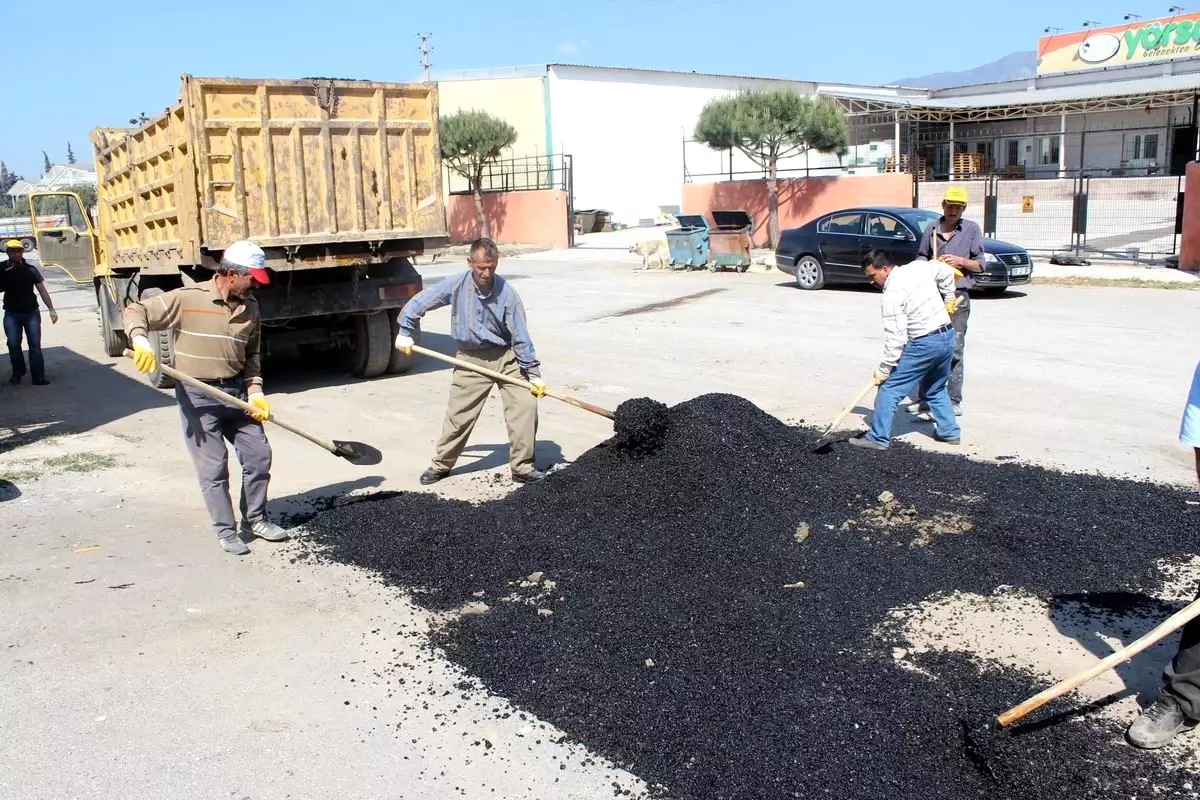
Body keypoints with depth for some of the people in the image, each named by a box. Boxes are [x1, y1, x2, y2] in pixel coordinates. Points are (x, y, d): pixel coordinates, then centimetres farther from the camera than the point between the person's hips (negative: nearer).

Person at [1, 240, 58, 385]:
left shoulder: (30, 269, 0)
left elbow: (42, 290, 1)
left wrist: (51, 309, -7)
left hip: (32, 312, 0)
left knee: (35, 345, -2)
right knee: (13, 344, -1)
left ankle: (38, 377, -1)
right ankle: (17, 372, 21)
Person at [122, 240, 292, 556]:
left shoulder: (250, 306, 4)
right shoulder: (188, 298, -13)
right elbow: (135, 311, -11)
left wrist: (255, 392, 1)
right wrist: (140, 340, -31)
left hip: (236, 391, 6)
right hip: (198, 395, -5)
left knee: (258, 455, 8)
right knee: (213, 466, 1)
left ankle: (254, 519, 26)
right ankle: (226, 531, 14)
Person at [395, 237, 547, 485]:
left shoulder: (507, 293, -17)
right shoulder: (456, 285, -14)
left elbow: (521, 337, -13)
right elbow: (418, 303, -1)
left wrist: (533, 373, -13)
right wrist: (404, 332, 1)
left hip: (506, 357, 0)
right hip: (471, 359, 1)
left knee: (525, 406, -11)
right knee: (458, 414, 6)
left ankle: (522, 467, -1)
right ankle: (441, 464, 24)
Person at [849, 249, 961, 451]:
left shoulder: (892, 294, -16)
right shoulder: (919, 266, 4)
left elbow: (895, 337, -18)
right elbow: (946, 272, 21)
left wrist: (883, 370, -10)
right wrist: (949, 299, 31)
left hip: (924, 345, -9)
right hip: (948, 336, 9)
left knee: (889, 389, -1)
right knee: (937, 389, 26)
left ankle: (878, 438, 0)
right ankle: (949, 432, 29)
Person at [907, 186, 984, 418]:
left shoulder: (972, 229, 5)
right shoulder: (931, 228, 10)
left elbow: (980, 265, 6)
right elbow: (921, 258, 17)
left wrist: (960, 261, -12)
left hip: (957, 296, -2)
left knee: (954, 350, -2)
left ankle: (953, 402, 4)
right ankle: (924, 399, 12)